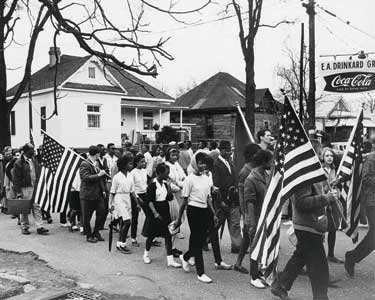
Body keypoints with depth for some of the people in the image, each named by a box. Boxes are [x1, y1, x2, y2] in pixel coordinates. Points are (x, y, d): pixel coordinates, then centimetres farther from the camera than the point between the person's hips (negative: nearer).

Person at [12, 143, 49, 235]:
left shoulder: (34, 160, 11)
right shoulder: (19, 162, -9)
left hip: (34, 187, 5)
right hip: (24, 189, -5)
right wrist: (18, 192, -14)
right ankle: (24, 227, 18)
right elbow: (15, 178, -10)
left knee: (36, 207, 2)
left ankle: (39, 227, 4)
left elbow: (38, 174, 19)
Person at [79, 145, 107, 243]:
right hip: (87, 194, -8)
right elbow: (86, 177, -24)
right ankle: (89, 236, 19)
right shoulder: (84, 164, -13)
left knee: (102, 213, 7)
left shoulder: (96, 163, 13)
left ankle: (96, 232, 24)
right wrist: (98, 175, -23)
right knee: (87, 217, 4)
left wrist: (103, 190, 13)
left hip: (98, 194, 8)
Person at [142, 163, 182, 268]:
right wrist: (155, 213, -23)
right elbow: (149, 201, -15)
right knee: (151, 235, 8)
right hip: (155, 212, -6)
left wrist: (169, 186, -6)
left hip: (165, 212, 6)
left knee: (168, 235, 0)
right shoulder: (152, 185, -12)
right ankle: (146, 254, 33)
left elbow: (170, 198, 5)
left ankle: (170, 259, 2)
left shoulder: (165, 184, 7)